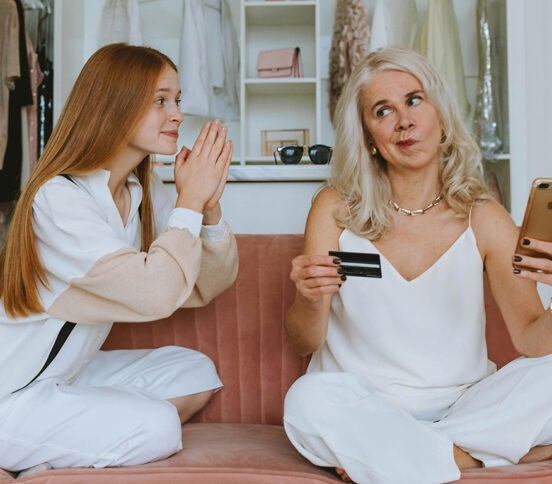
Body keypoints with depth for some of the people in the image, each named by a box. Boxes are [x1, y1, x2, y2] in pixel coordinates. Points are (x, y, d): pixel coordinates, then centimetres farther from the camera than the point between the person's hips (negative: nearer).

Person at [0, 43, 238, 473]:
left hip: (69, 370, 8)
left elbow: (206, 288, -2)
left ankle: (61, 456, 2)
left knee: (197, 373, -1)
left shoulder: (146, 192, 1)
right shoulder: (59, 198, -24)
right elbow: (155, 295, -32)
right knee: (158, 427, -19)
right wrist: (189, 201, -22)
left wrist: (209, 206, -17)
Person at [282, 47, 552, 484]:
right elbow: (305, 342, -1)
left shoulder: (485, 219, 0)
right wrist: (311, 303, -24)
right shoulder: (336, 210, -3)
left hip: (462, 404, 2)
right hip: (365, 409, -1)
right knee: (308, 400, -32)